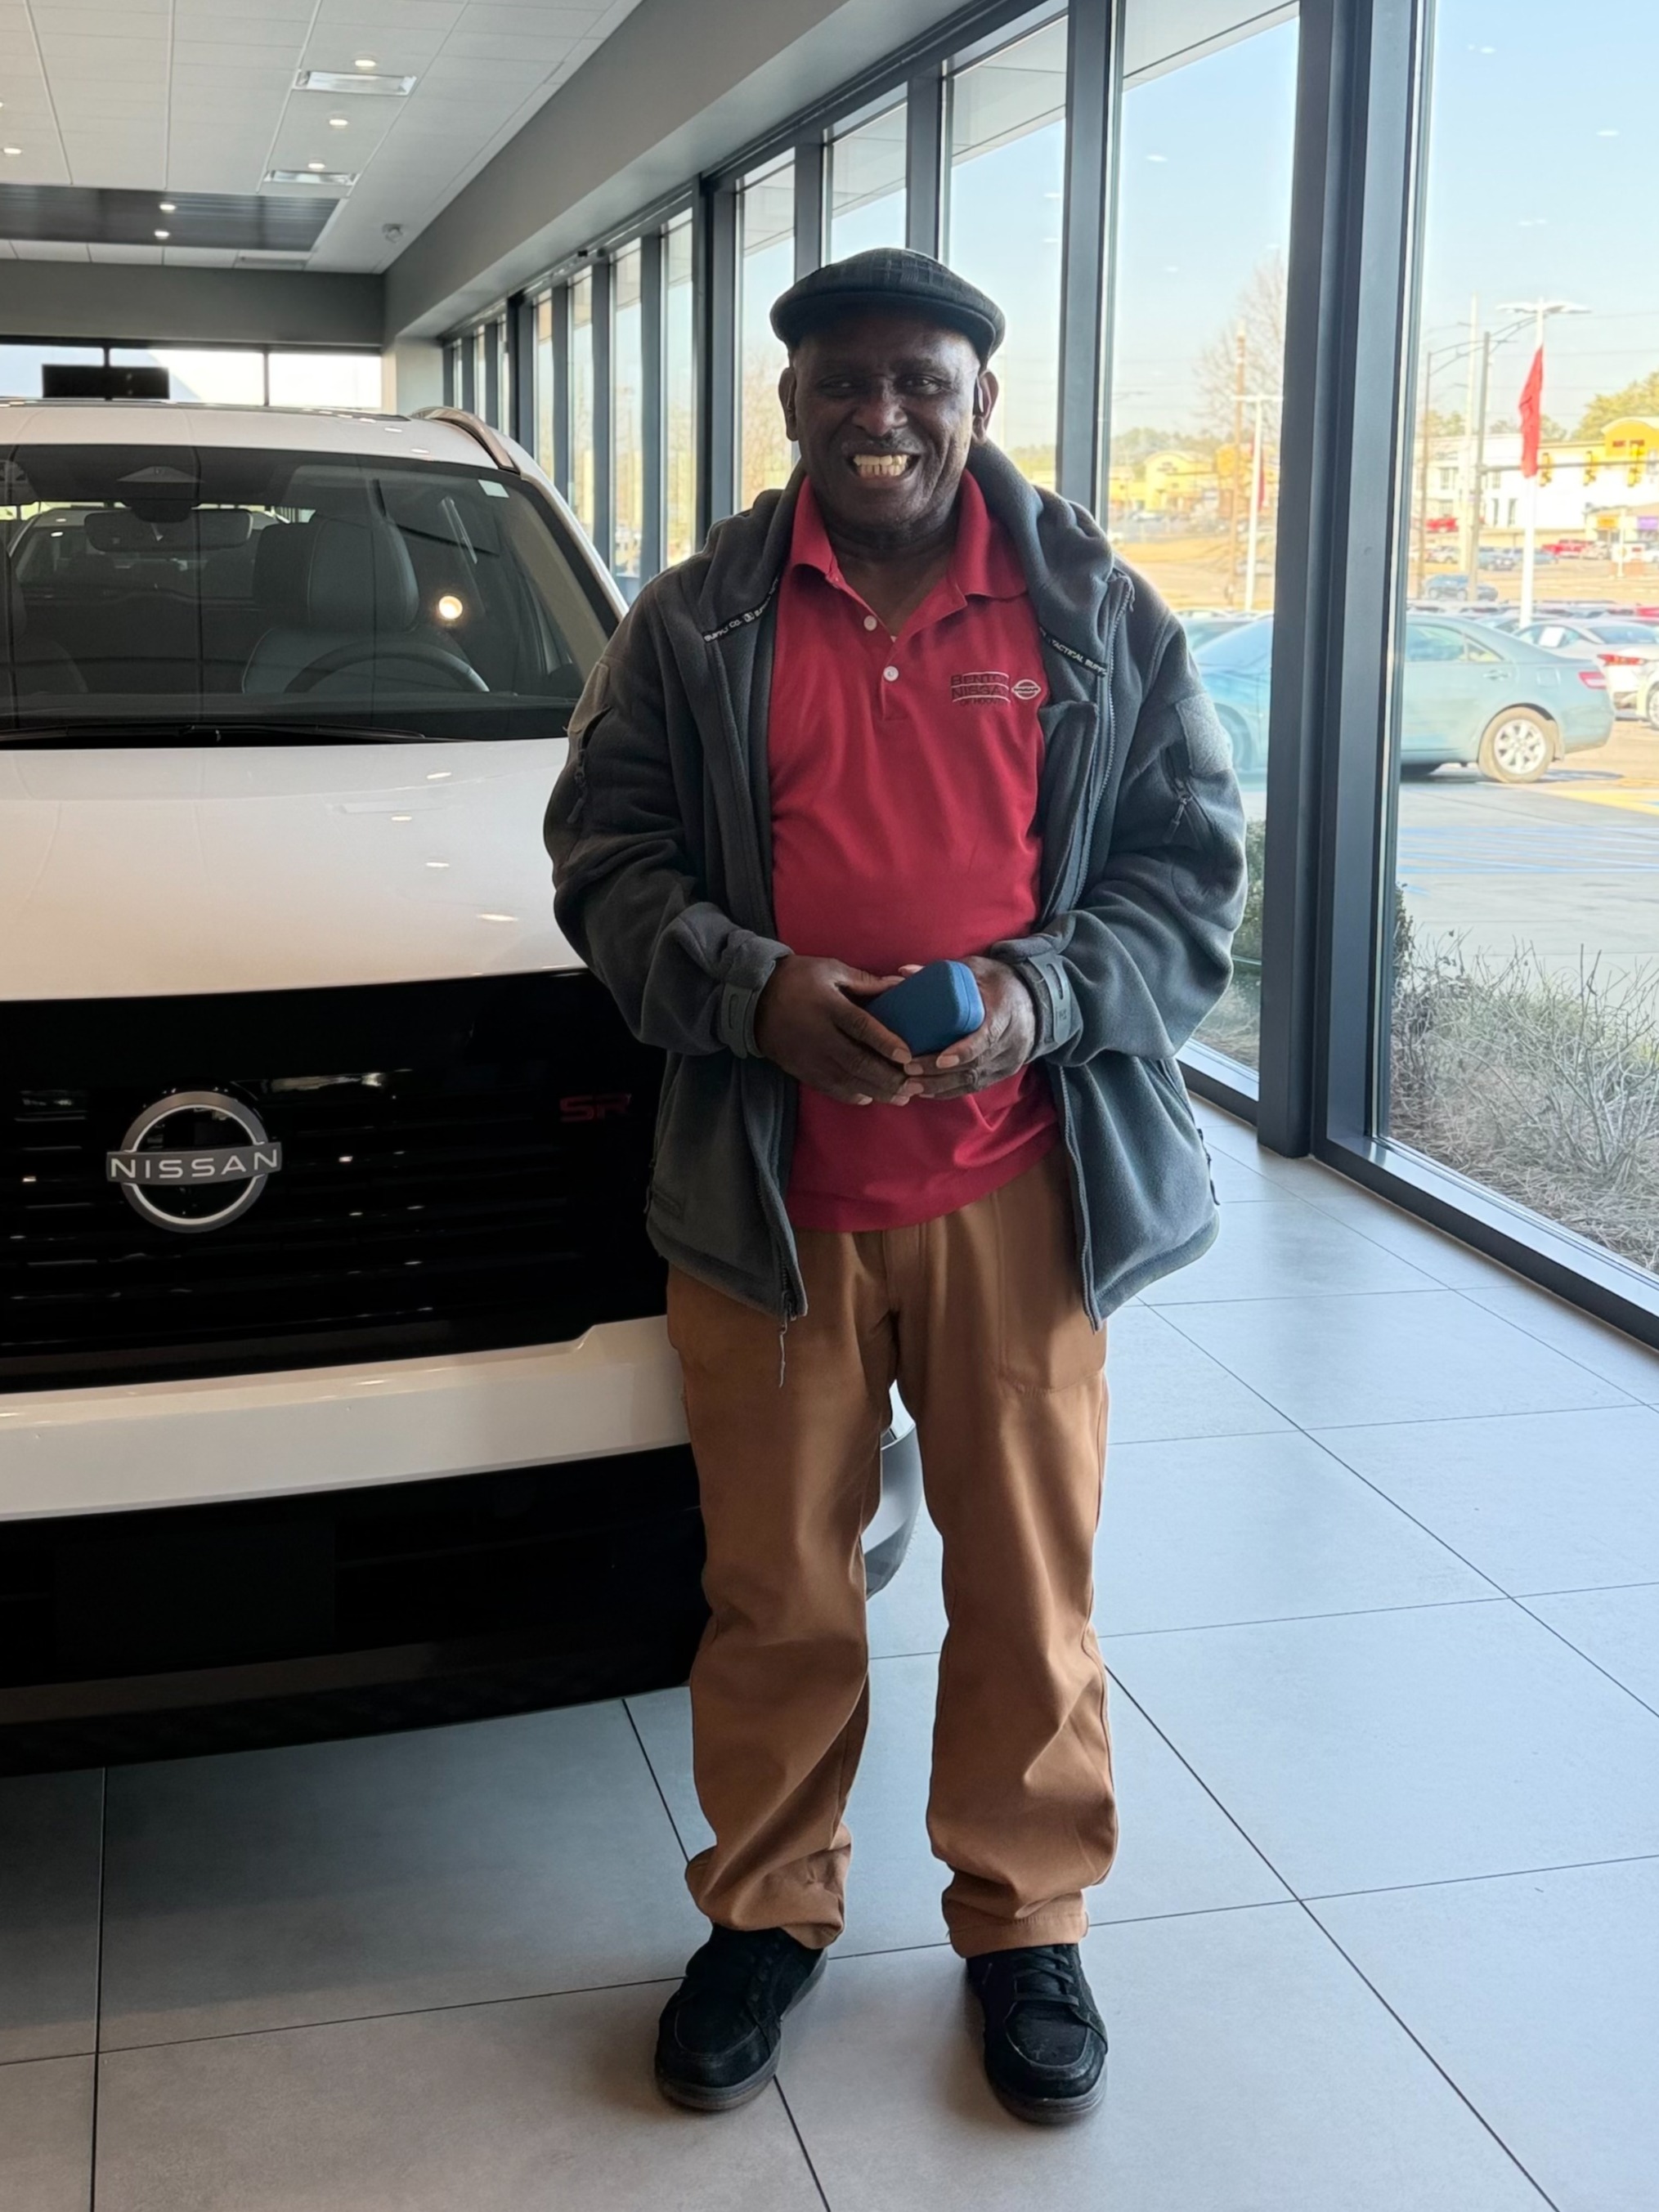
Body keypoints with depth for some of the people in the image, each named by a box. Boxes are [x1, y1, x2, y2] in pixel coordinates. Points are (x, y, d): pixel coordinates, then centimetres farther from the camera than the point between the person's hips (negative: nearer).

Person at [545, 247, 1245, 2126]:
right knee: (777, 1587, 10)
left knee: (1028, 1582, 9)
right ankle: (768, 1909, 31)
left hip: (1018, 1188, 0)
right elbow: (604, 856, 5)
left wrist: (1040, 995, -13)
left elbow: (1196, 864, 5)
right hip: (770, 1194, 0)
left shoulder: (1095, 613, 5)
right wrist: (754, 992, -14)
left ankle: (1026, 1919, 30)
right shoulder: (696, 622, 6)